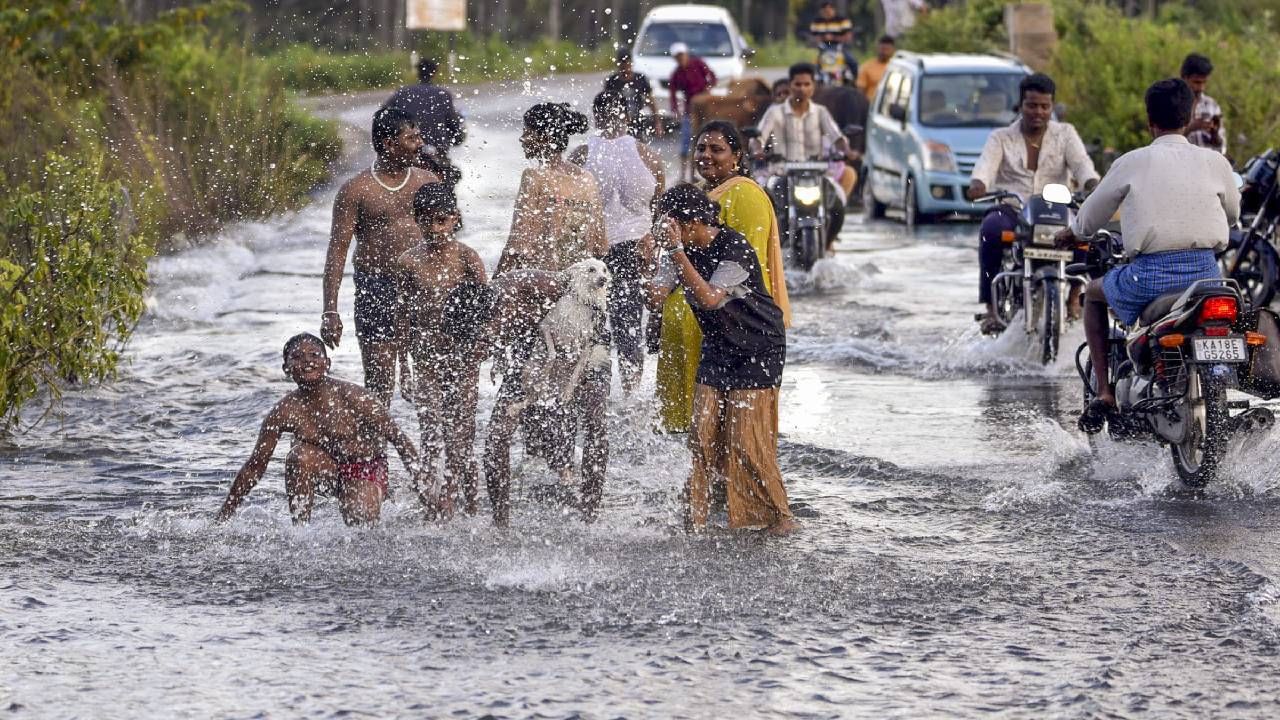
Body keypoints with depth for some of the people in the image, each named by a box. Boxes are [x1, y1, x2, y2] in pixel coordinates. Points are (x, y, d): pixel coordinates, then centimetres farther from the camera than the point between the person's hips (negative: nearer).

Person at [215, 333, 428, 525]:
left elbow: (397, 438, -14)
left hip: (365, 468, -2)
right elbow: (254, 468, -8)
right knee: (300, 456, -30)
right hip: (324, 471, 2)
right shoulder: (284, 412, -15)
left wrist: (419, 481, -19)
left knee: (362, 522, -26)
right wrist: (224, 516, -9)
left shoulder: (352, 397, -22)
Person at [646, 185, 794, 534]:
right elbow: (655, 295, -8)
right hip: (717, 346, 7)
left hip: (758, 349, -7)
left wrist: (676, 251, -36)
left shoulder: (734, 247, -24)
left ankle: (778, 517, 4)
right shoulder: (686, 251, -2)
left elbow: (709, 298, -33)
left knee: (747, 438, -8)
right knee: (703, 433, -1)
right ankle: (696, 517, 5)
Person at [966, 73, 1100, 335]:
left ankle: (1074, 294, -13)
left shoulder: (1065, 134, 16)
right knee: (992, 229, -36)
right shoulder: (1001, 138, 13)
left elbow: (1081, 163, -1)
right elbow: (986, 165, -6)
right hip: (1010, 210, -1)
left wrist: (1093, 184, -25)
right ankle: (991, 307, -32)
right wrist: (978, 185, -31)